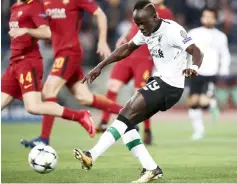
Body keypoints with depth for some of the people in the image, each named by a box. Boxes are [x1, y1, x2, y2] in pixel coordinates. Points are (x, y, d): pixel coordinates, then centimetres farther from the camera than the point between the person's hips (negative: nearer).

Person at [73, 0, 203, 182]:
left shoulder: (173, 30, -19)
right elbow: (126, 49, 18)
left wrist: (194, 68, -49)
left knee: (127, 115, -17)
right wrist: (100, 67, 12)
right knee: (127, 121, 3)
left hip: (170, 86, -9)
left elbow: (197, 52, -27)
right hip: (159, 81, 9)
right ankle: (151, 169, 1)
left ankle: (92, 156, -22)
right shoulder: (146, 31, 7)